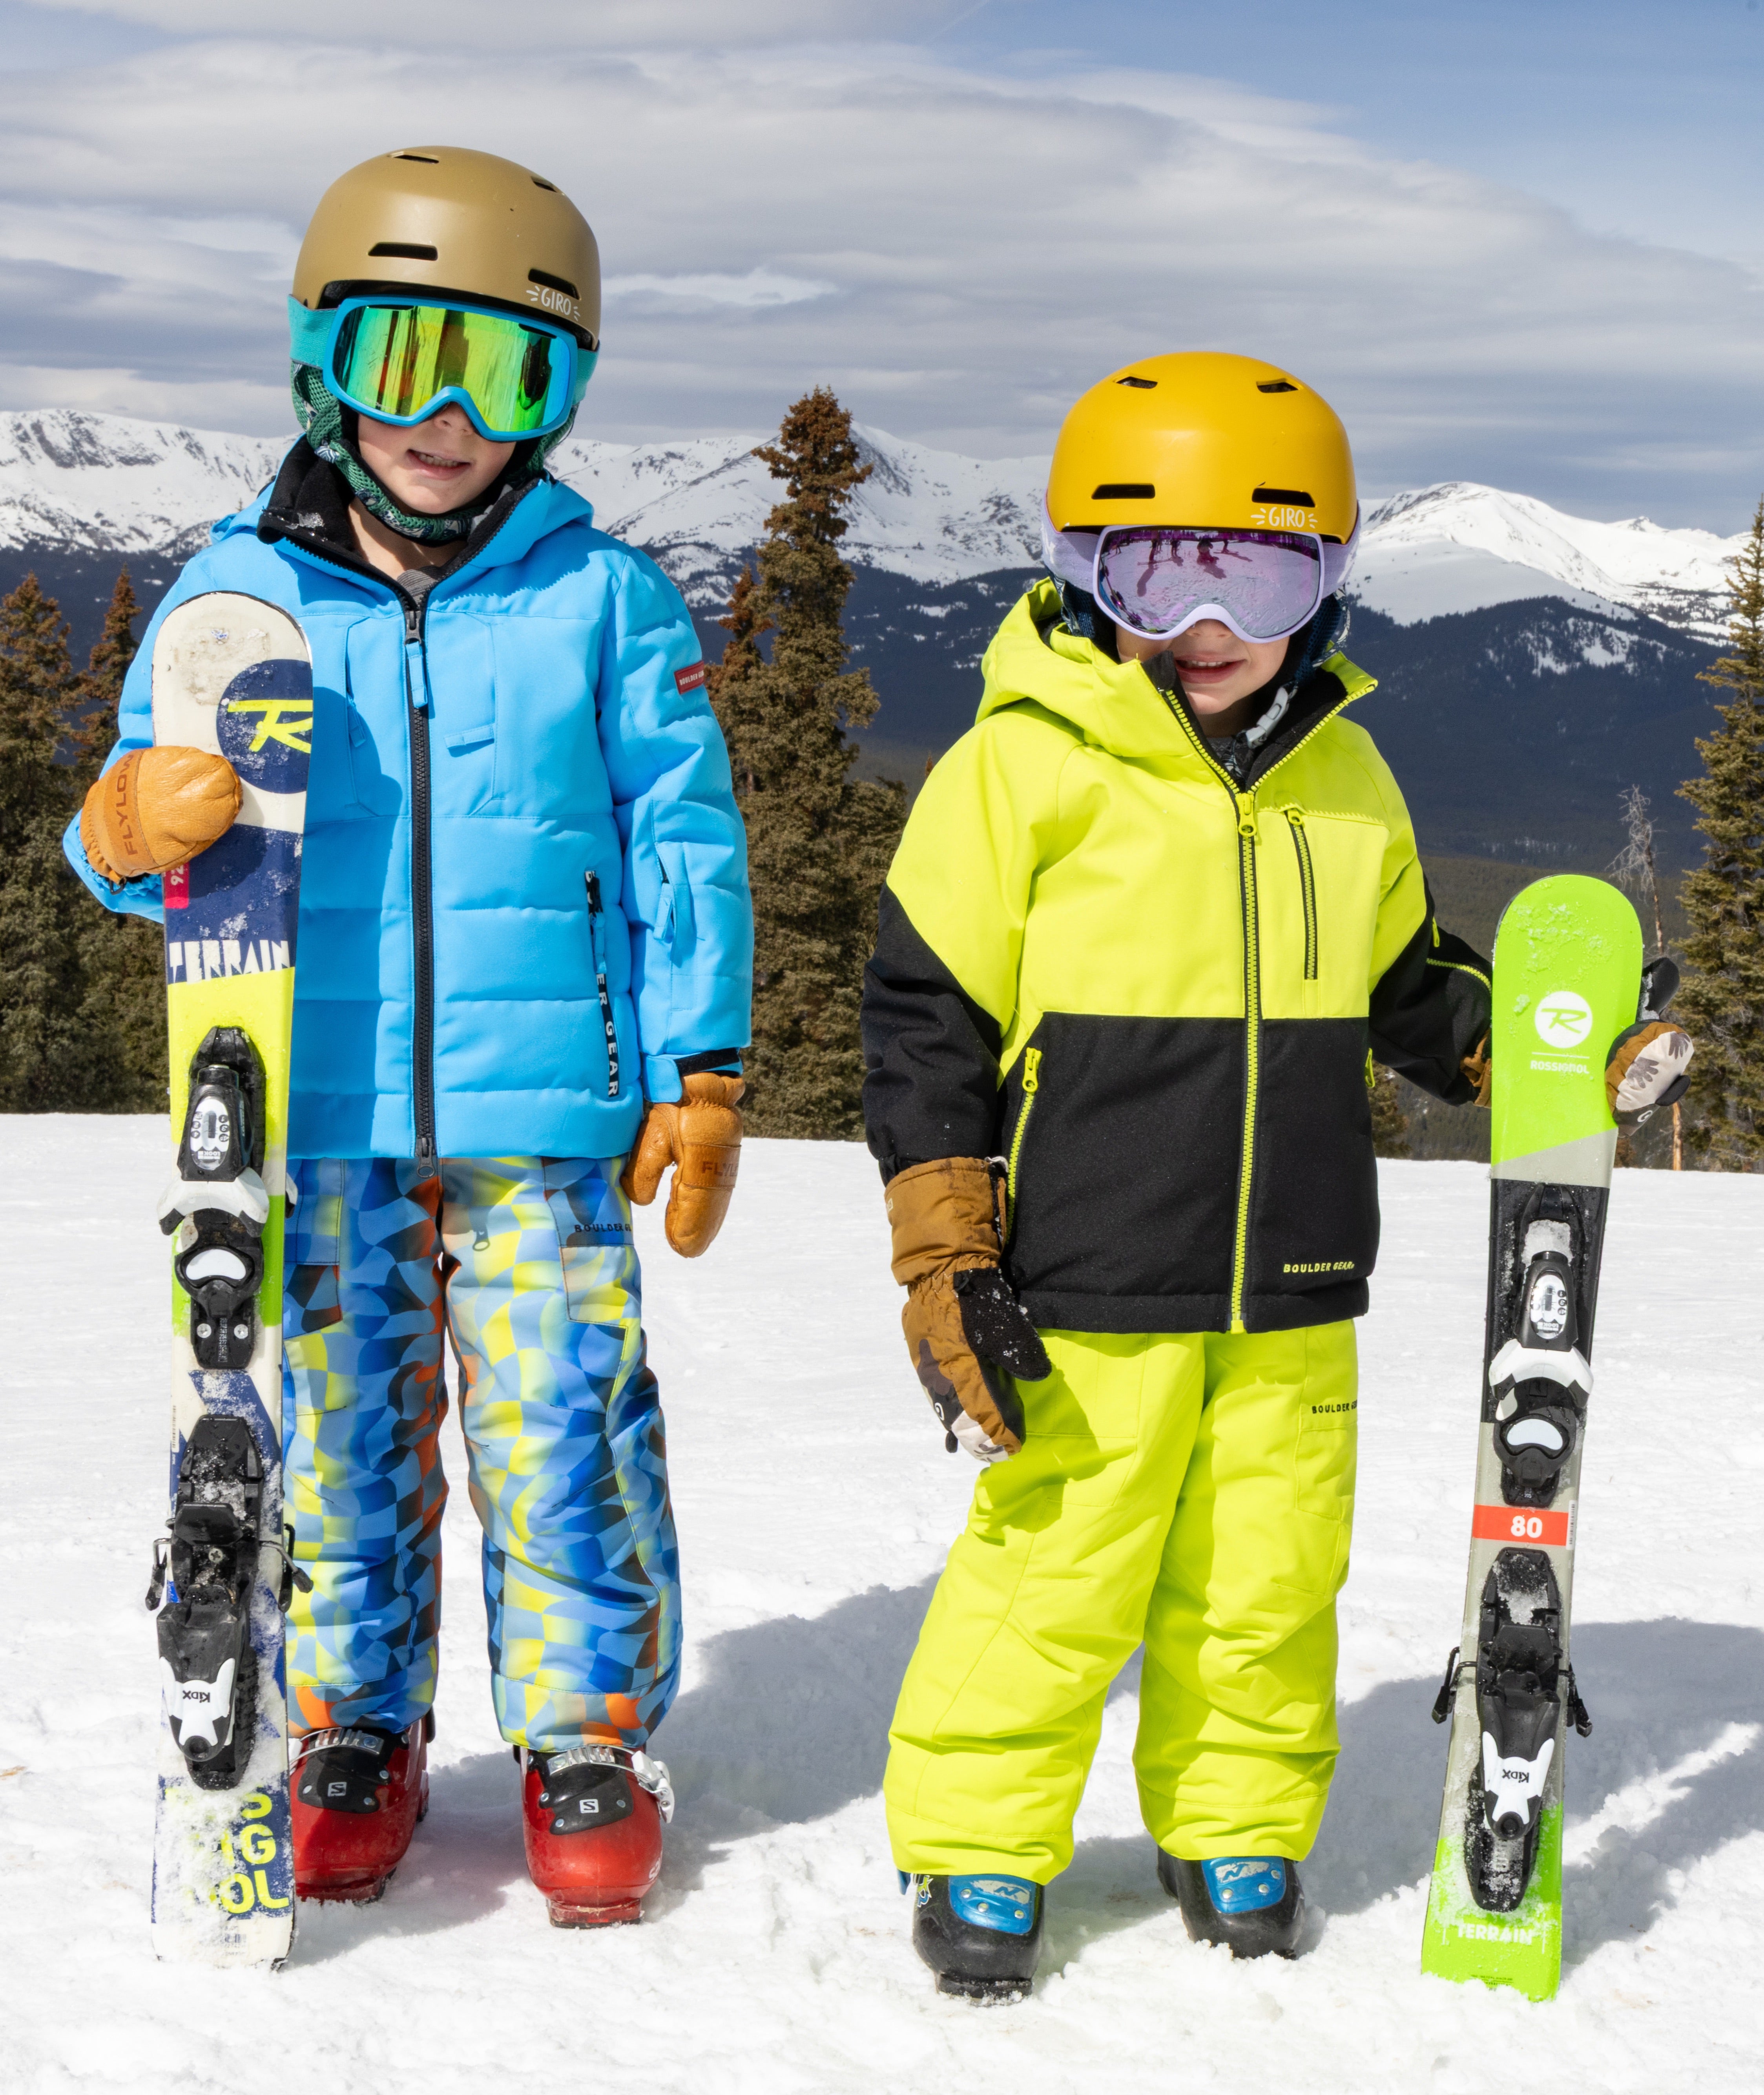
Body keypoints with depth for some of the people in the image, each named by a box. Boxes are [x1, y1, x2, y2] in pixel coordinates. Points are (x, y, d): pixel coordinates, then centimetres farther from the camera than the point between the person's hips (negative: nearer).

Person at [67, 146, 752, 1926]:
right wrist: (137, 821, -17)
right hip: (315, 1116, 1)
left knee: (567, 1428, 0)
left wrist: (701, 1077, 3)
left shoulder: (604, 599, 2)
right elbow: (127, 837, 8)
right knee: (339, 1431, 8)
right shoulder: (235, 593, 5)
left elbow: (682, 844, 6)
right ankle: (354, 1730, 26)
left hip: (546, 1116, -1)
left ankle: (589, 1733, 17)